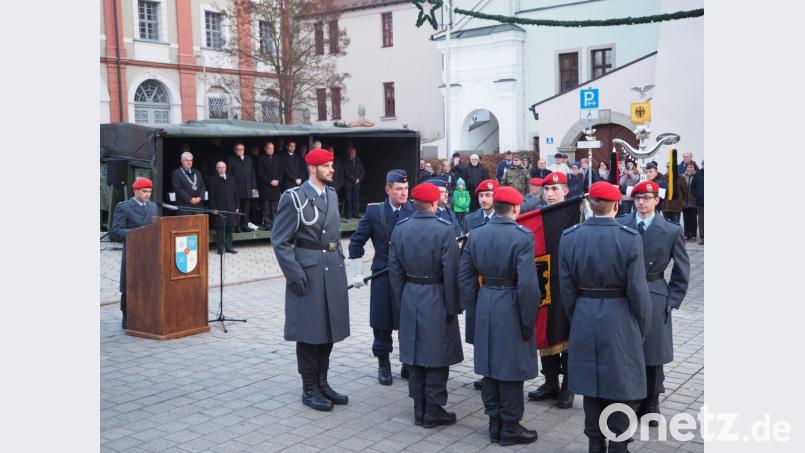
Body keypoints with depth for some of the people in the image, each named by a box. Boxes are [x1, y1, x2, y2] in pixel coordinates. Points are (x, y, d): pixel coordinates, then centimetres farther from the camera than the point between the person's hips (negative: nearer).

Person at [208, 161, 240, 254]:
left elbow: (236, 194, 14)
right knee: (220, 228, -2)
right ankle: (220, 248, 3)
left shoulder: (232, 179, 12)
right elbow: (211, 196, -2)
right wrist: (213, 208, -9)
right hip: (219, 208, -4)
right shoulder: (213, 180, 0)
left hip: (231, 207, 4)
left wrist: (237, 206, 8)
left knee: (229, 228, 7)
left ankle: (229, 247, 14)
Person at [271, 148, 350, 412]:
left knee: (329, 328, 13)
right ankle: (309, 389, 15)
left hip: (333, 270, 7)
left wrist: (339, 260, 13)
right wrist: (295, 274, -16)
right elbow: (280, 241, -12)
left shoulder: (331, 194, 11)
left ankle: (322, 383, 26)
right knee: (309, 332, 2)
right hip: (308, 272, -7)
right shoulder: (294, 198, -11)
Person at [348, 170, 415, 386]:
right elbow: (356, 243, 4)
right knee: (382, 325, 8)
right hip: (383, 277, 0)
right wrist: (357, 273, 2)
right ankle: (384, 366, 24)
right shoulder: (374, 211, -3)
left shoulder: (415, 211, -3)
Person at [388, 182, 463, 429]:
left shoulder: (399, 229, 0)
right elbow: (451, 273, -14)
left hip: (410, 299, 5)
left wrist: (400, 302, 12)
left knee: (416, 355, 13)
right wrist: (452, 307, -5)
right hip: (436, 301, -4)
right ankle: (433, 411, 13)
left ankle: (419, 410, 21)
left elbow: (394, 270, 4)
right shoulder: (445, 230, -14)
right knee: (437, 357, 6)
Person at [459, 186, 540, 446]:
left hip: (485, 307, 5)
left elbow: (464, 276, 4)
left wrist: (473, 308, 13)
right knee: (510, 370, 6)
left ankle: (495, 424, 25)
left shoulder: (476, 235, 2)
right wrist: (528, 319, -10)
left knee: (490, 368, 14)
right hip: (511, 309, -5)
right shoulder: (523, 237, -15)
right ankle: (510, 427, 16)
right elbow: (527, 283, -20)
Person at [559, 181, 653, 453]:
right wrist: (643, 327, 3)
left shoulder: (569, 237, -5)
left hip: (584, 321, 3)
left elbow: (567, 288, -1)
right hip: (620, 322, -3)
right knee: (622, 386, 9)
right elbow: (637, 290, -11)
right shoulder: (630, 238, -14)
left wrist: (577, 319, 13)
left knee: (591, 384, 14)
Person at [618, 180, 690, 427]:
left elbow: (682, 272, 6)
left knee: (653, 356, 6)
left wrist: (672, 301, 0)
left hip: (654, 301, 0)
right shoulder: (620, 225, 0)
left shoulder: (671, 231, -1)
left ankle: (650, 406, 21)